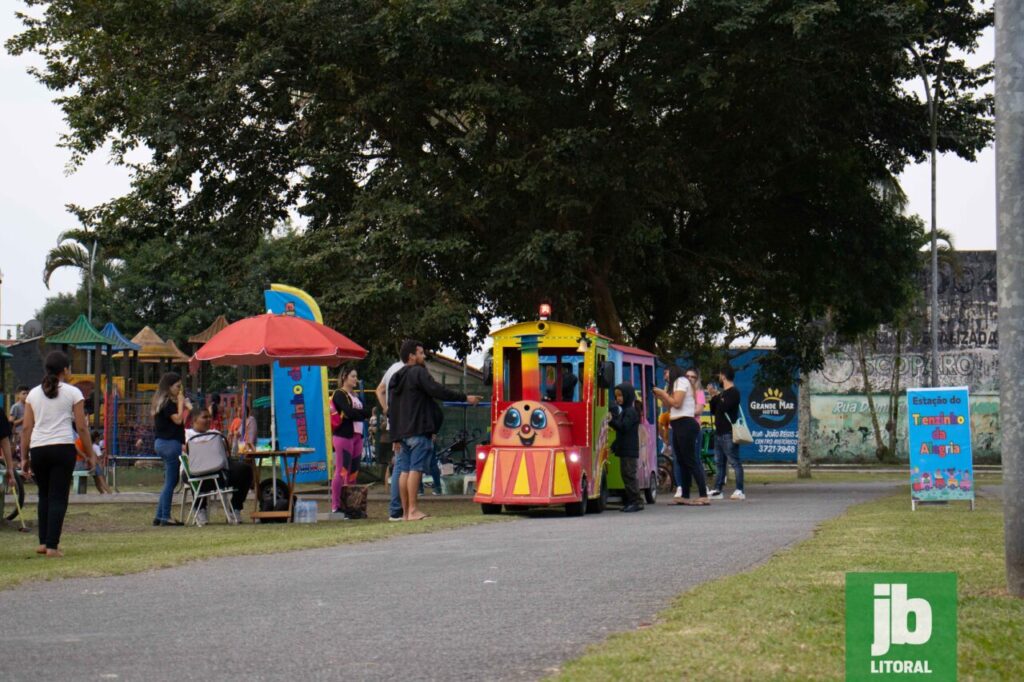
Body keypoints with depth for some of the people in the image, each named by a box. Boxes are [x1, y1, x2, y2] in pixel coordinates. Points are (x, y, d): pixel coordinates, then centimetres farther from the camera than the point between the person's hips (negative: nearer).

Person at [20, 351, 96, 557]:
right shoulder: (72, 393, 1)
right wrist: (90, 454, 6)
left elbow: (26, 428, 7)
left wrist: (24, 457, 11)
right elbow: (81, 427, -2)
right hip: (62, 448, -3)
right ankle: (52, 545, -5)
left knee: (44, 496, 19)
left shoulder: (33, 394, 10)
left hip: (38, 449, 4)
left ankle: (43, 542, 18)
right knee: (58, 497, 0)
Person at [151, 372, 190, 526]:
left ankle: (159, 516, 16)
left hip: (161, 443, 10)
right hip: (170, 444, -10)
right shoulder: (168, 402, -13)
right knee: (171, 482, -4)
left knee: (169, 482, 14)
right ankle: (165, 517, -2)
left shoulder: (161, 401, 16)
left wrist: (185, 406, 10)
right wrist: (181, 402, -10)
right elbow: (178, 419, -20)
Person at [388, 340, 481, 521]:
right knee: (416, 469, -11)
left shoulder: (397, 377, 21)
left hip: (402, 430, 9)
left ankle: (405, 511, 7)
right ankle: (413, 510, -15)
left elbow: (392, 409, 23)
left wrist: (396, 436, 26)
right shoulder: (418, 372, -6)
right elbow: (437, 391, -16)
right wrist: (465, 398, -11)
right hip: (418, 429, -9)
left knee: (404, 470, 7)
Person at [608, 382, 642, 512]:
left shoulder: (630, 411, -12)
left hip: (630, 451, -10)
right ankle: (630, 501, 14)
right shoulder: (624, 410, 18)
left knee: (629, 474, -10)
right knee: (626, 474, 11)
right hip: (624, 449, 10)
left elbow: (624, 427, -22)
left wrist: (612, 421, -29)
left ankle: (636, 501, -9)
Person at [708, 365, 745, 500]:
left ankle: (739, 491, -14)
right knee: (719, 462, 10)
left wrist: (716, 396, -7)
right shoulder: (722, 393, 21)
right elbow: (713, 410, 22)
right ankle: (717, 490, 13)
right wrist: (713, 396, 10)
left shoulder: (733, 392, -8)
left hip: (728, 433, -10)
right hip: (719, 432, 10)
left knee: (734, 462, -11)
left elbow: (724, 407, -21)